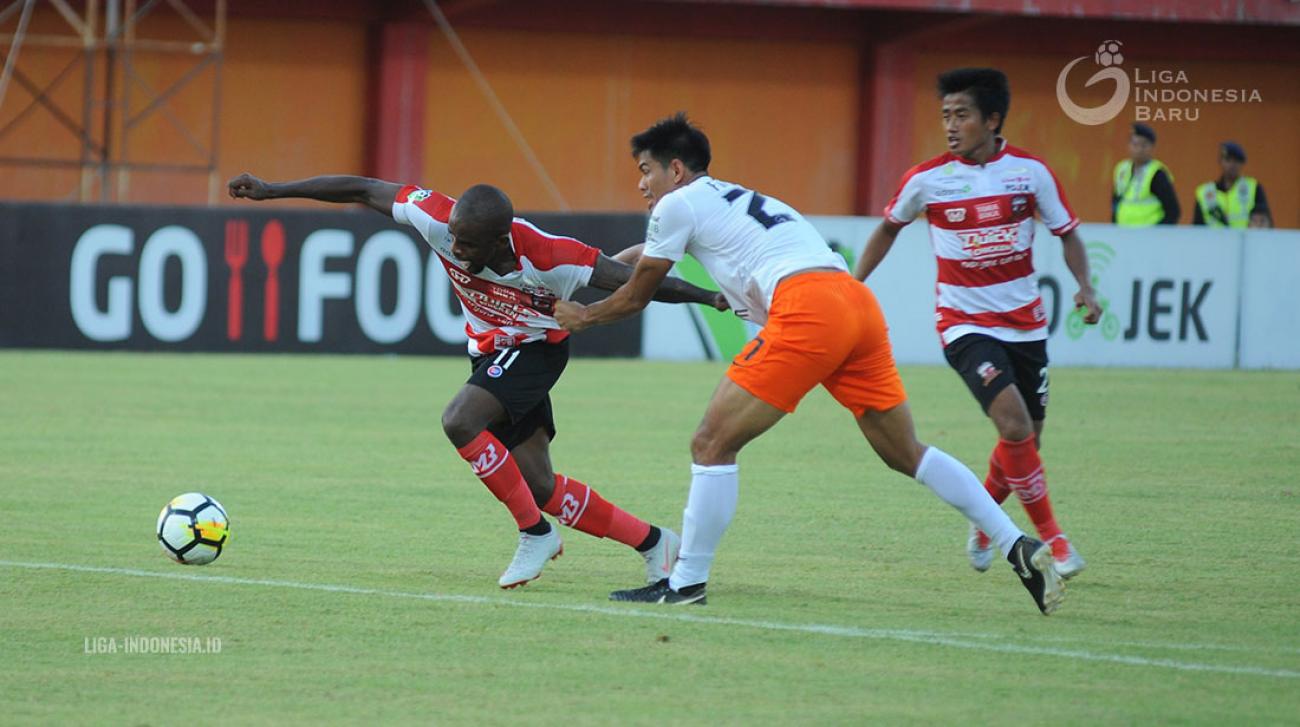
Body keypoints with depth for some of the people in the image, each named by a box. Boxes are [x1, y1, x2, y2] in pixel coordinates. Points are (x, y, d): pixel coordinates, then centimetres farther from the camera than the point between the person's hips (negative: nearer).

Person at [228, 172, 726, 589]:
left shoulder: (546, 258, -34)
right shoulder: (438, 218, -24)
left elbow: (637, 282, -28)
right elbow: (362, 191, -17)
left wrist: (711, 298, -35)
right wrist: (273, 191, -16)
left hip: (534, 348, -6)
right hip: (492, 354, 6)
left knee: (459, 421, -29)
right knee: (539, 488, 2)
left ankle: (535, 533, -12)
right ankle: (654, 543, 18)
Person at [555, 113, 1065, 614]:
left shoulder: (678, 204, 11)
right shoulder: (733, 199, 33)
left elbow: (635, 296, 21)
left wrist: (581, 316, 36)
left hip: (807, 311, -8)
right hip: (858, 304, 8)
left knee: (713, 444, 0)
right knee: (907, 454, 14)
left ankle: (686, 583, 0)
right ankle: (1022, 550, 8)